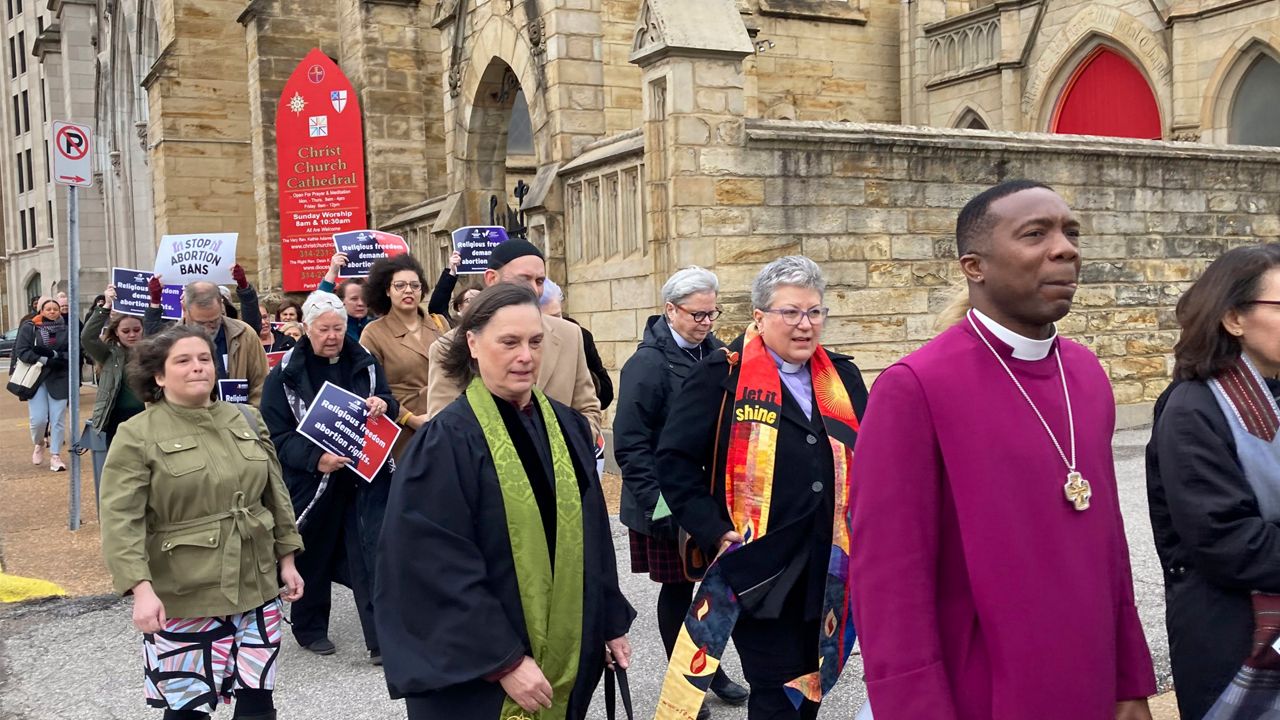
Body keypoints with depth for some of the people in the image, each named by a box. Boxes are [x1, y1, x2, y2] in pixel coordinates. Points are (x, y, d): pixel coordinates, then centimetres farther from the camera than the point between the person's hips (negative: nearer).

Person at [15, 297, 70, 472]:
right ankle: (39, 444, 25)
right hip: (36, 379, -1)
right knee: (38, 419, -6)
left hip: (59, 380, 1)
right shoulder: (29, 327, -1)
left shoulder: (66, 329, 1)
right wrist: (45, 360, -18)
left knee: (58, 419, 0)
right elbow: (21, 351, -7)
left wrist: (54, 355, -18)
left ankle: (55, 455, 11)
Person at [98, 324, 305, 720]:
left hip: (257, 587, 4)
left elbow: (275, 495, 14)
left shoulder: (247, 420, 7)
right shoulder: (137, 435, -8)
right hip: (183, 598, -4)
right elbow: (121, 520, -14)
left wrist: (286, 559, 12)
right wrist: (142, 588, -23)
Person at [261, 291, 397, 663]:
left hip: (365, 475, 2)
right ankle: (310, 628, 32)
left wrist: (384, 405, -13)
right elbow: (277, 435, -8)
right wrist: (315, 459, -24)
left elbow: (390, 408, 12)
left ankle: (382, 639, -2)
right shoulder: (285, 374, -5)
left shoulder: (365, 363, 5)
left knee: (372, 556, -5)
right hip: (311, 481, -1)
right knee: (313, 557, 12)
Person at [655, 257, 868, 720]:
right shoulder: (722, 376, -8)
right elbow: (675, 459, -9)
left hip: (828, 572, 5)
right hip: (758, 572, -5)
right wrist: (713, 533, -15)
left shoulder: (844, 378, 8)